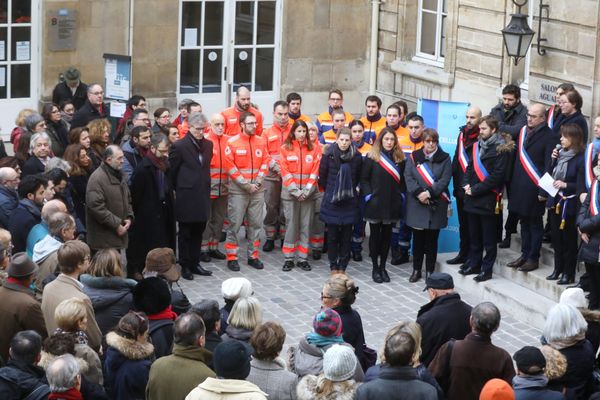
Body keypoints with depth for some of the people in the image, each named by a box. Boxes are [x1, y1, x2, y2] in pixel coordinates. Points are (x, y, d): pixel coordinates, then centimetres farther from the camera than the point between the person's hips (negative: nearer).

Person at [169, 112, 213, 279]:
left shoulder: (208, 145, 7)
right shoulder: (179, 146, -11)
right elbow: (172, 171, -5)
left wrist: (205, 188, 14)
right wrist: (179, 189, 2)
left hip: (202, 196, 5)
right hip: (186, 198, -5)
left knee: (198, 232, 12)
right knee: (185, 233, 5)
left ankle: (195, 263, 21)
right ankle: (185, 266, 12)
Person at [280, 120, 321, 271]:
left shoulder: (314, 149, 5)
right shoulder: (285, 148, 0)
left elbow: (315, 171, 1)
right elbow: (285, 172, -5)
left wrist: (307, 191, -9)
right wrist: (296, 191, -11)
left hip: (308, 194, 2)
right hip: (290, 193, -2)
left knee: (305, 225, 4)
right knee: (291, 224, -1)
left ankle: (303, 258, 10)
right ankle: (289, 258, 6)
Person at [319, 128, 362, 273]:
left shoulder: (356, 156, -2)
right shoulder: (329, 155, -7)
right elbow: (322, 176, 5)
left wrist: (350, 189, 12)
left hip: (349, 201, 1)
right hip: (331, 201, -1)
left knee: (346, 235, 4)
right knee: (332, 234, 3)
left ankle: (343, 265, 14)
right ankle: (333, 265, 14)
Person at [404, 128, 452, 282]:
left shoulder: (444, 158, 3)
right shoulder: (414, 157, 6)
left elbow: (445, 180, -6)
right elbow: (408, 177, -2)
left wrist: (429, 193, -16)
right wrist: (418, 193, -15)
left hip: (436, 205, -1)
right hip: (416, 204, 1)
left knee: (432, 239, 3)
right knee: (418, 238, 6)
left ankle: (430, 271, 12)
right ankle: (416, 270, 16)